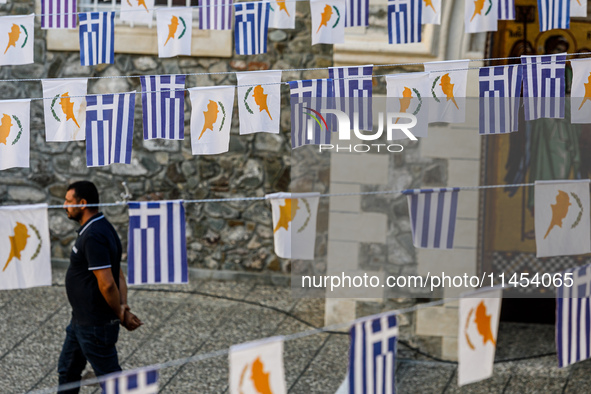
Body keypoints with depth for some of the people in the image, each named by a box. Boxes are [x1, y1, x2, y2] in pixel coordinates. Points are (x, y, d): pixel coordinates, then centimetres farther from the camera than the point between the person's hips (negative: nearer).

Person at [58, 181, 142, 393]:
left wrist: (121, 315, -15)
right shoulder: (102, 228, 9)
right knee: (67, 371, 22)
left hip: (95, 326, -10)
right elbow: (119, 274, 9)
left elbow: (107, 283, -28)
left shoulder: (93, 237, -25)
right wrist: (124, 307, -3)